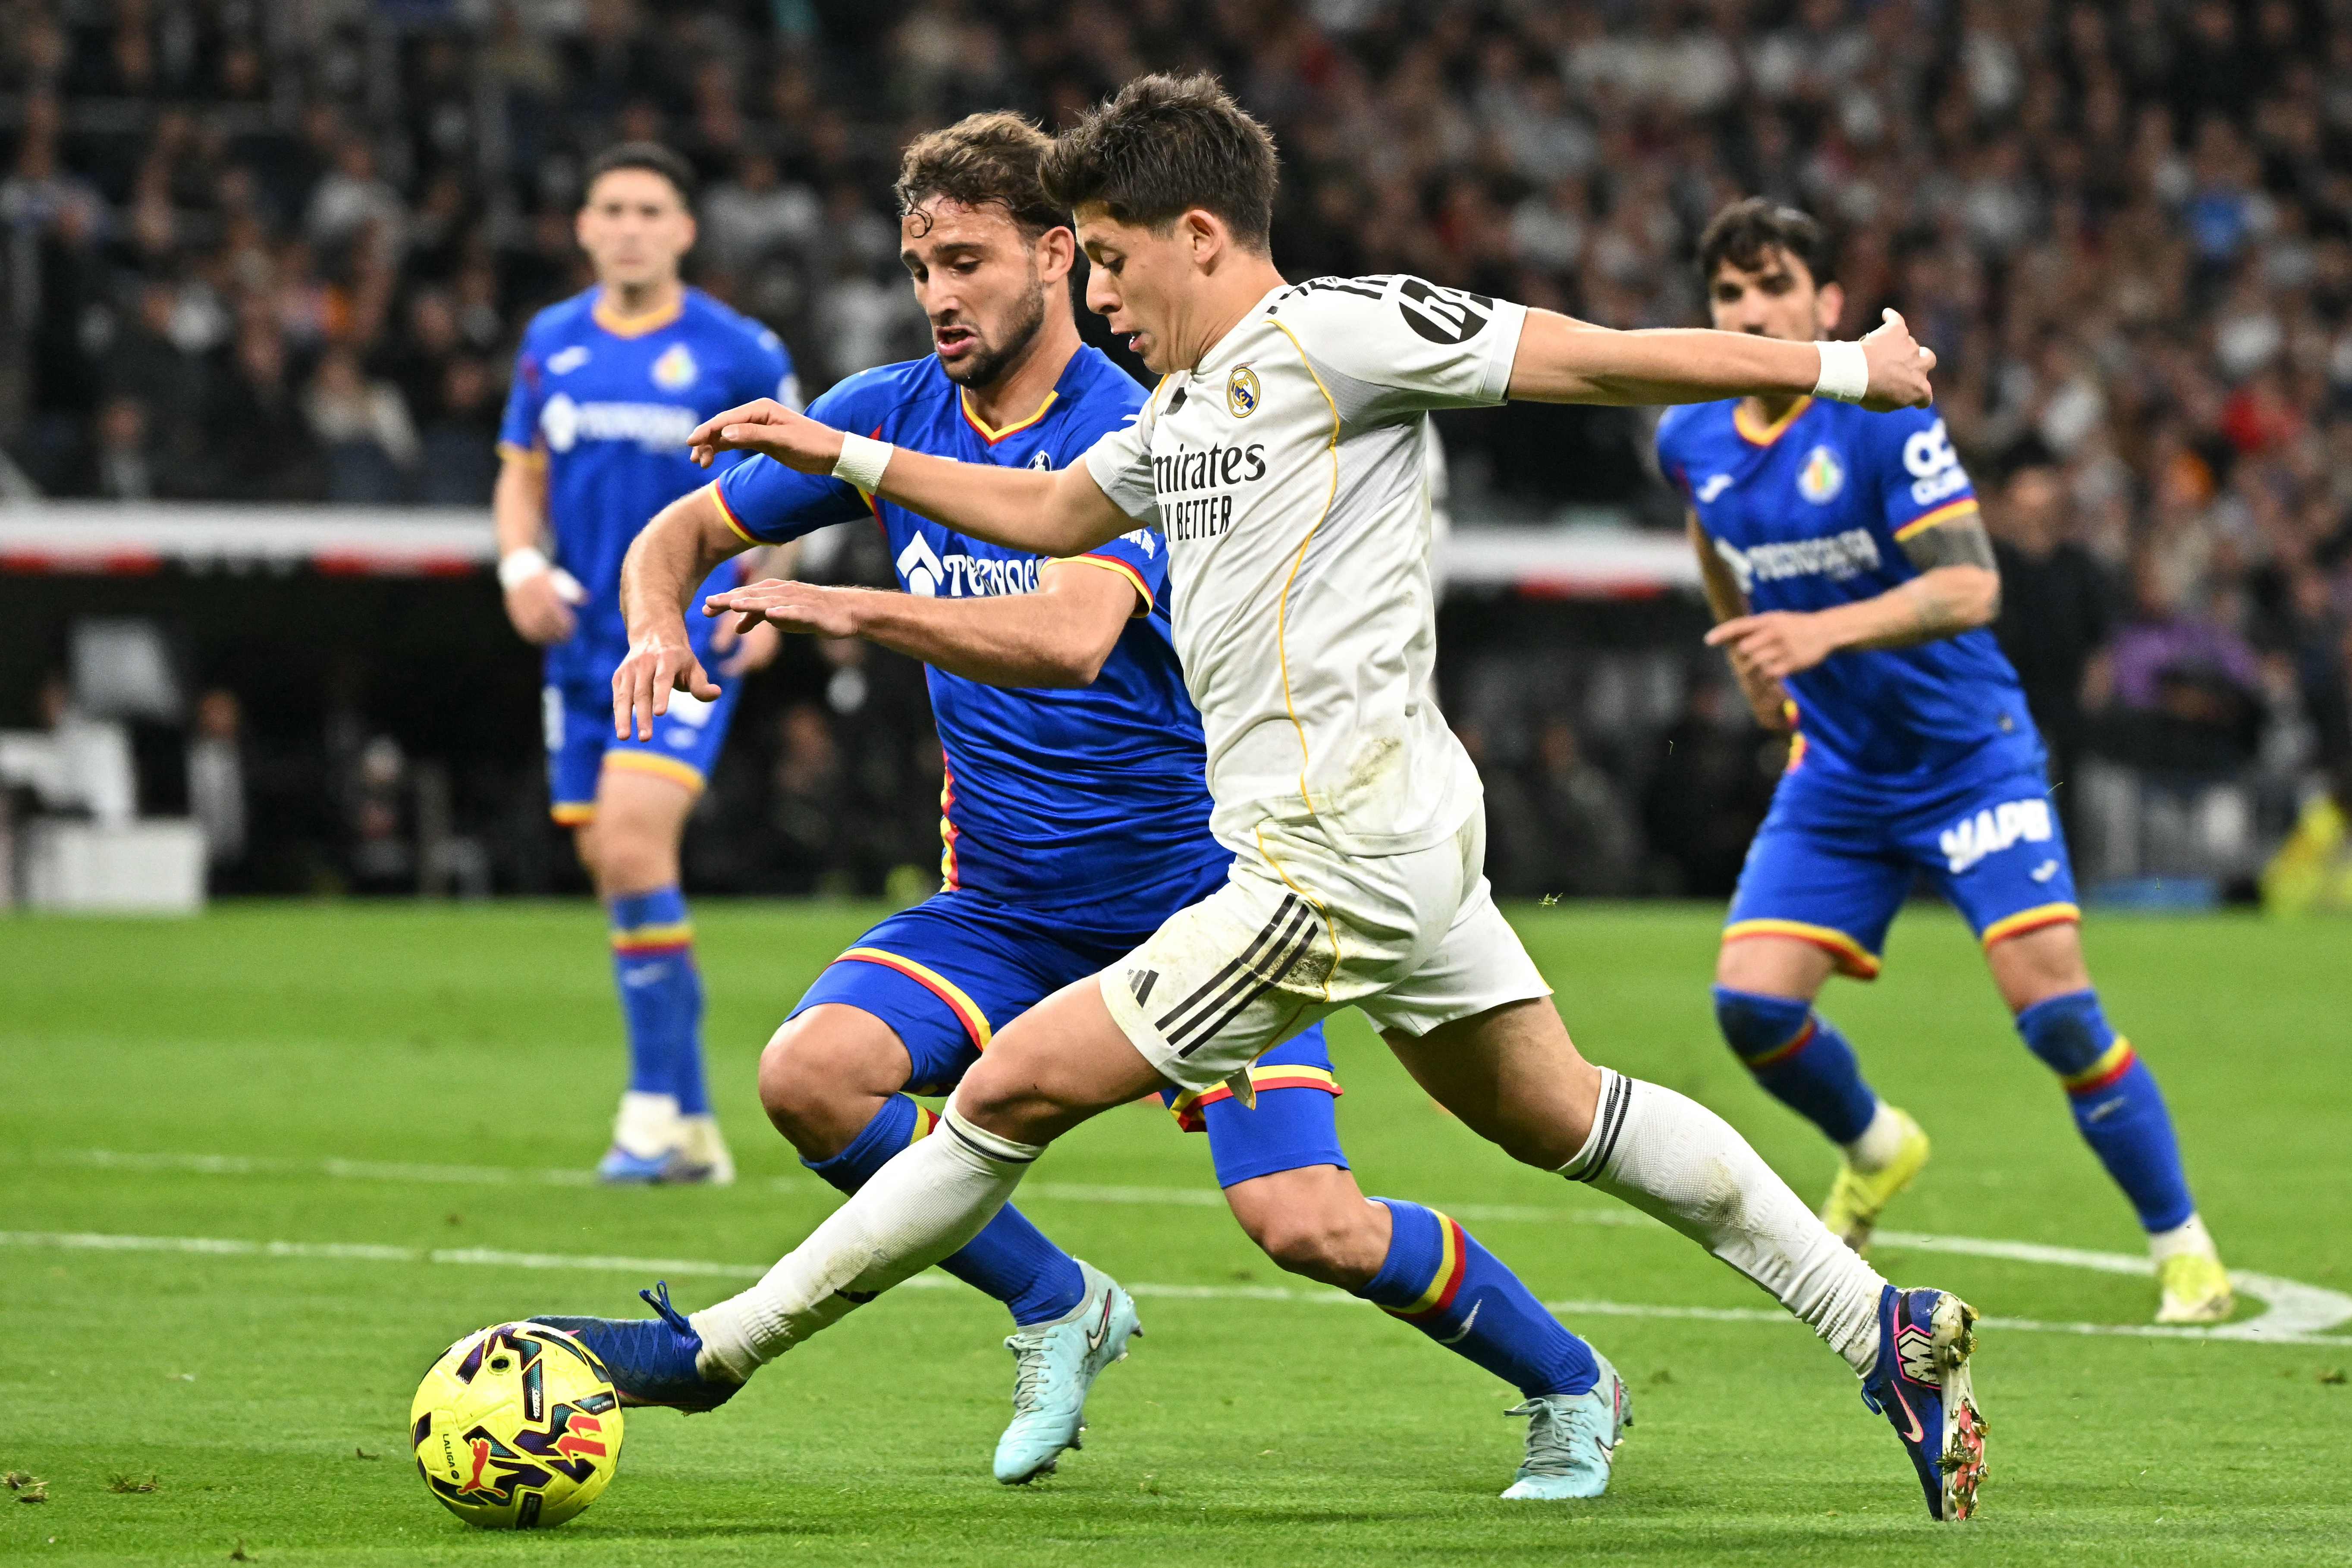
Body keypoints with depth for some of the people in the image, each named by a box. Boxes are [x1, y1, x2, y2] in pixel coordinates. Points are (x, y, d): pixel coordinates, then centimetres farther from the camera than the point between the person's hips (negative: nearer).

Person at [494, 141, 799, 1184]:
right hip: (584, 644, 5)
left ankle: (654, 1109, -15)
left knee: (631, 845, -22)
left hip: (688, 635, -5)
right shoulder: (552, 343, 8)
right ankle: (693, 1130, 17)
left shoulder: (736, 353, -4)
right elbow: (522, 473, 17)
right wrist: (522, 563, -2)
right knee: (617, 871, 7)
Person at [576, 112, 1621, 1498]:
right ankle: (1059, 1307, 2)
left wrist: (848, 610, -42)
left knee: (1305, 1223, -18)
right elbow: (686, 532, 10)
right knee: (808, 1074, -22)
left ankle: (1562, 1378, 11)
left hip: (1197, 897, -5)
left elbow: (1069, 639, -35)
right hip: (1003, 908, 5)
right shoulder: (894, 412, 0)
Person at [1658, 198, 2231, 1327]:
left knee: (2054, 1004, -16)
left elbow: (1969, 587, -27)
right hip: (1836, 776, 5)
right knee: (1750, 1002, -9)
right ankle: (1875, 1153, 23)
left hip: (1969, 756, -5)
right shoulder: (1692, 441, 0)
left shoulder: (1885, 417, -18)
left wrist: (1825, 631, -40)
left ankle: (2184, 1250, -1)